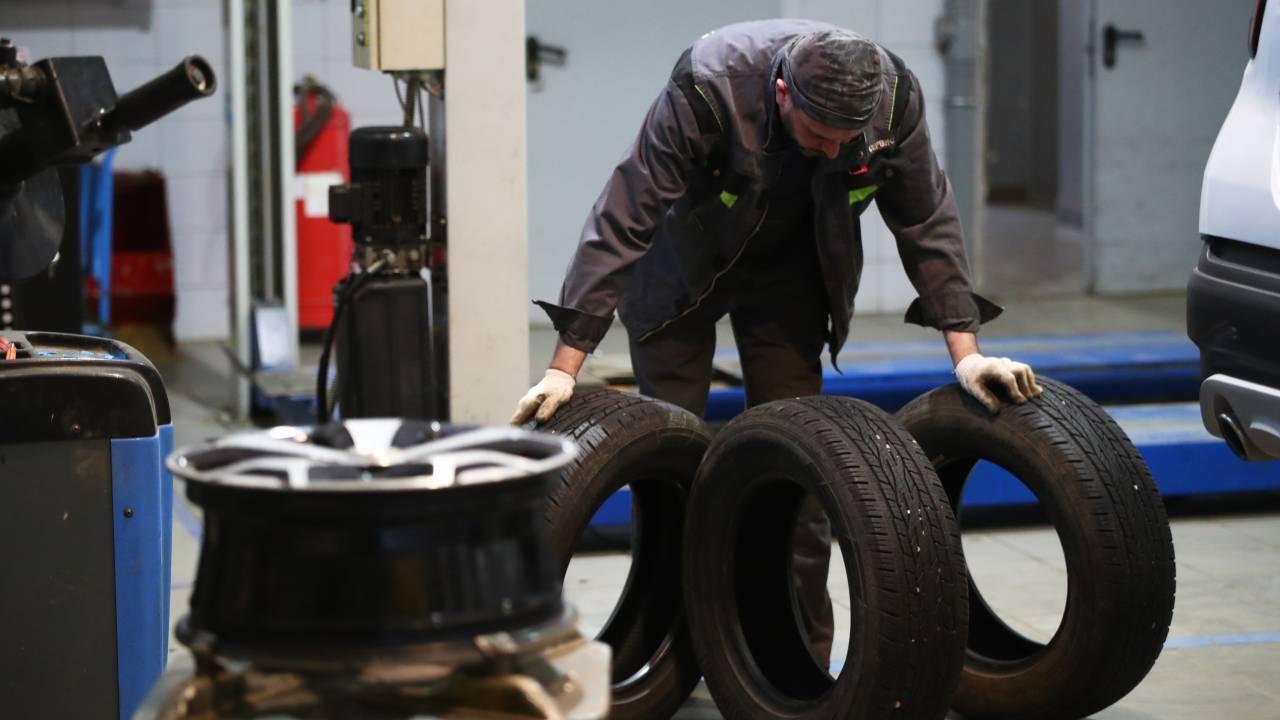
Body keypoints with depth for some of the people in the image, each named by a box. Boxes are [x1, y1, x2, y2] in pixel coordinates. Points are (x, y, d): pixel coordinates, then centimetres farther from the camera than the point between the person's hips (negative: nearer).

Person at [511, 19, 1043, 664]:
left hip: (787, 272, 2)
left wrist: (966, 353, -17)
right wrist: (565, 367, -35)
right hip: (682, 266, -2)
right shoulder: (708, 86, -37)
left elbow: (927, 224, -12)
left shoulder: (894, 100, -28)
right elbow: (622, 224, -33)